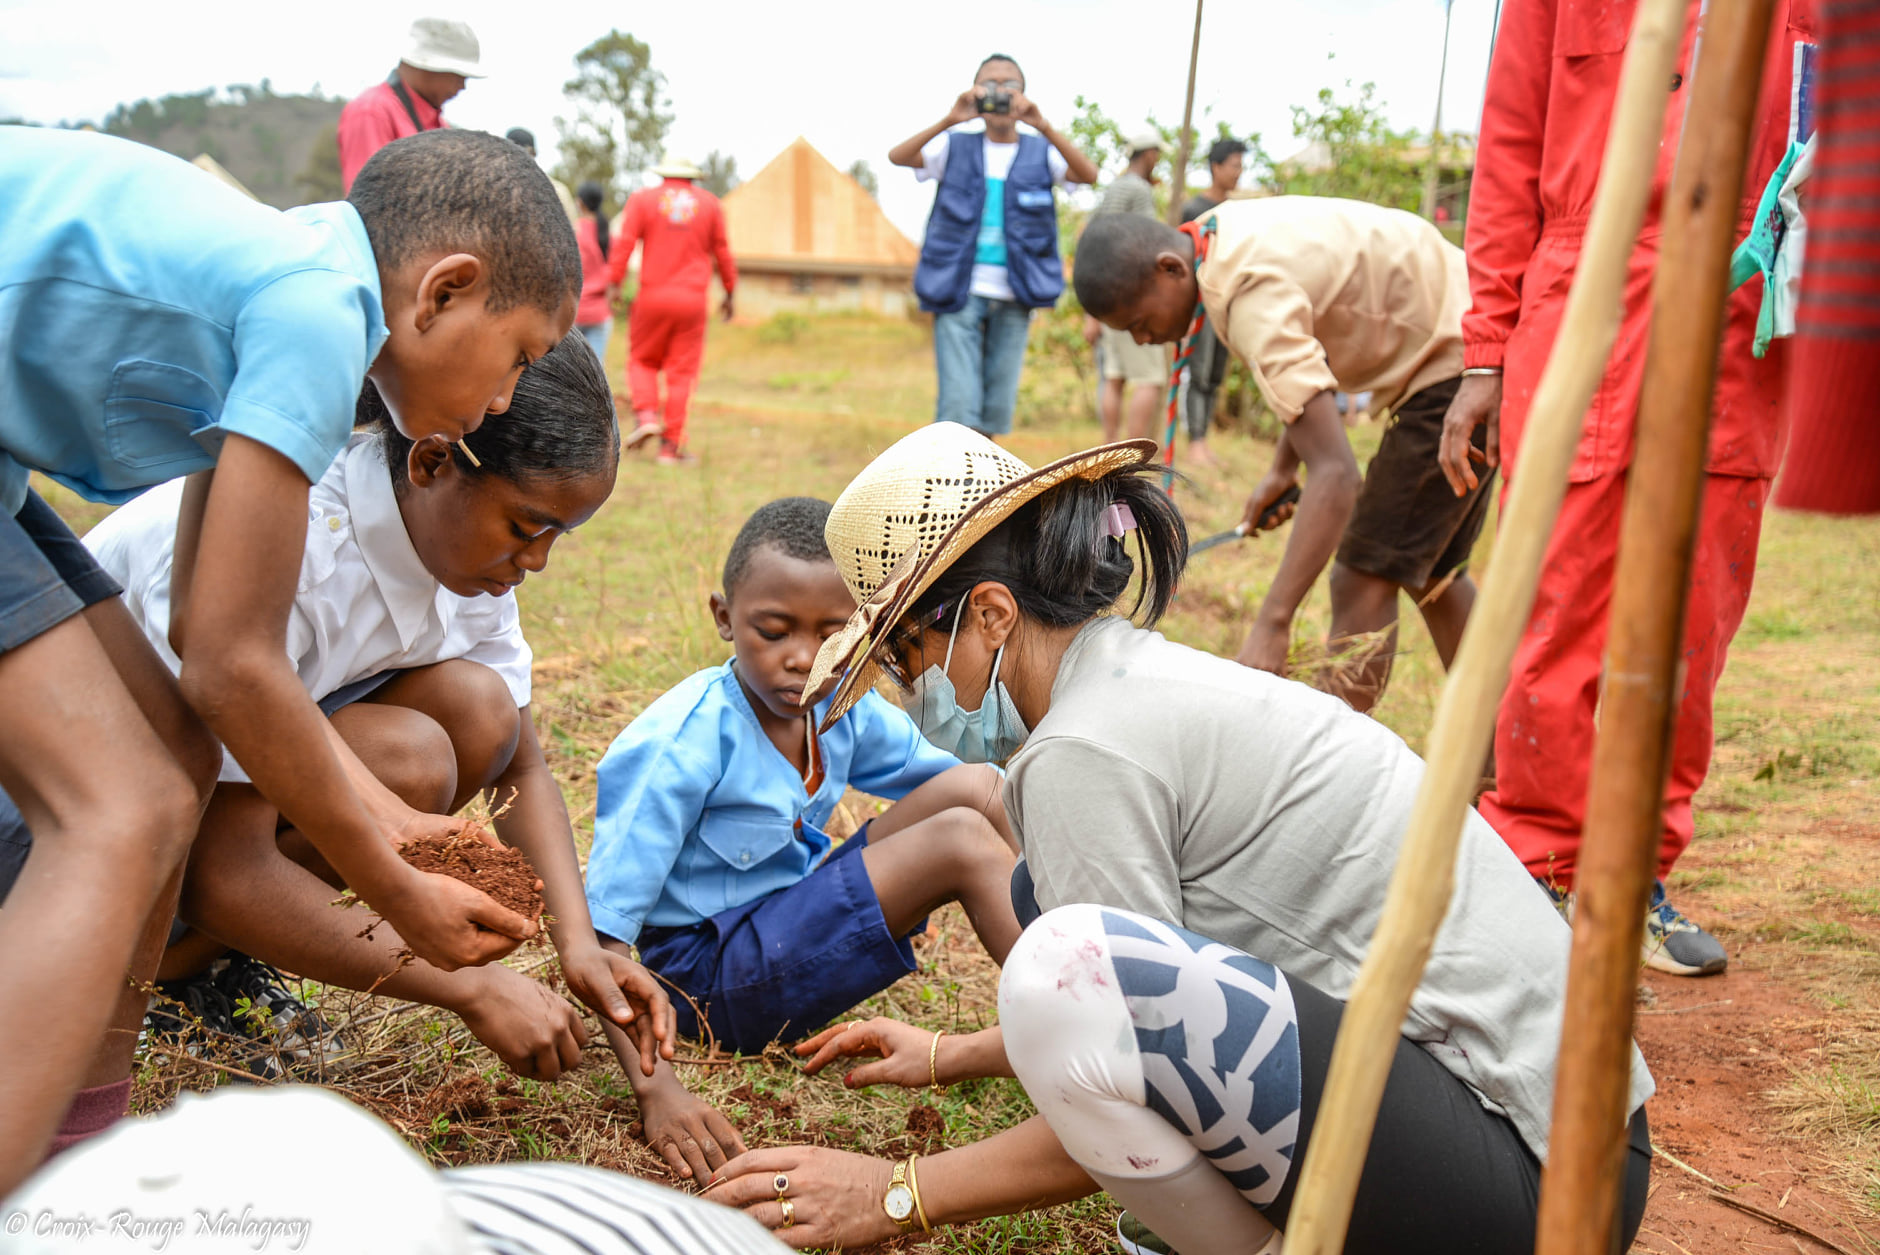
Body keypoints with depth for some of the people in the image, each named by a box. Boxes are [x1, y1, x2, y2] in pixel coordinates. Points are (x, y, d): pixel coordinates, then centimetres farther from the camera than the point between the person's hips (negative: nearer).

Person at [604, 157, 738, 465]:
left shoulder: (642, 199, 5)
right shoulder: (710, 203, 8)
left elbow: (624, 242, -4)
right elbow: (722, 252, 11)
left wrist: (614, 283, -4)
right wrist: (730, 293, 19)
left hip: (653, 296, 0)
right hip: (692, 300, 0)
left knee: (642, 361, 16)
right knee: (682, 371, 3)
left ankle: (646, 415, -7)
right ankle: (671, 445, 1)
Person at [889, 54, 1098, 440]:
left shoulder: (1040, 152, 8)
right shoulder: (957, 147, 8)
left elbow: (1089, 174, -10)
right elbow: (897, 156, -6)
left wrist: (1043, 127, -22)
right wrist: (949, 121, -20)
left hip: (1013, 298, 2)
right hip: (959, 292, -1)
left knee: (997, 408, 5)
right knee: (958, 405, -10)